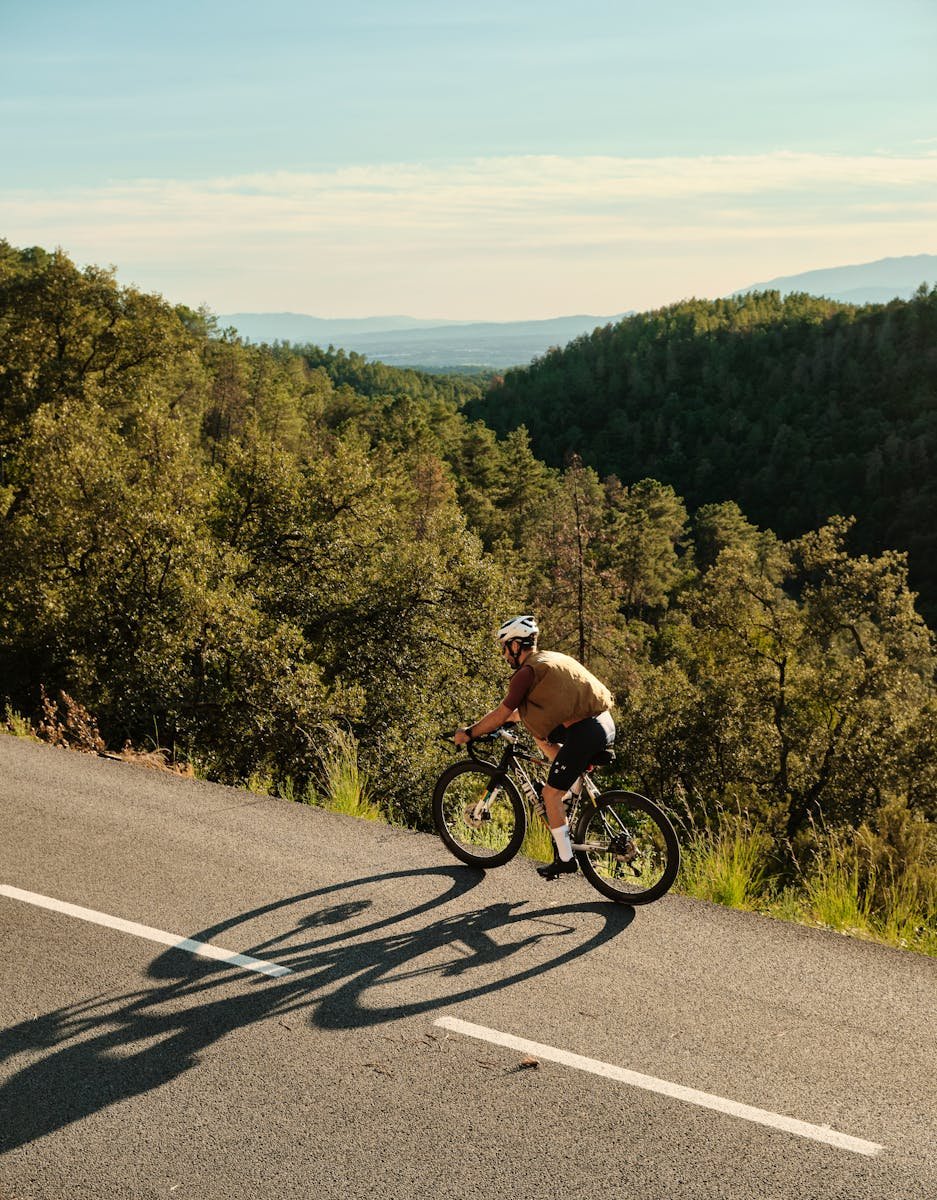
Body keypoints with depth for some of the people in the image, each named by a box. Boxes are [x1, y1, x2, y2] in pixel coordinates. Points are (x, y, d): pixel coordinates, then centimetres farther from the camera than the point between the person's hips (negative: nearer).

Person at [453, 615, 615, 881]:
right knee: (540, 735, 26)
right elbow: (527, 710, 31)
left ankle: (565, 858, 9)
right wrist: (485, 723, 35)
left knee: (551, 794, 3)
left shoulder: (527, 671, -6)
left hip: (585, 733, -9)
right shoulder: (550, 659, 21)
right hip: (605, 724, 9)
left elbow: (500, 715, -5)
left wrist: (469, 733, 8)